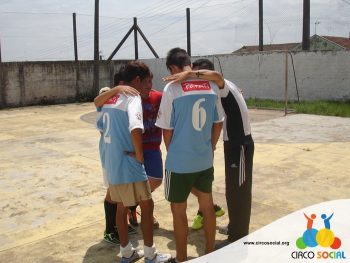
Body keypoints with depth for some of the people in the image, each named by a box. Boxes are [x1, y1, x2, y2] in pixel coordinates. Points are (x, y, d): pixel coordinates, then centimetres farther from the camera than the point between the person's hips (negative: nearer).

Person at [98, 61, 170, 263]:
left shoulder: (109, 98, 12)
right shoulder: (133, 98, -16)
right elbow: (136, 129, -33)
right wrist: (139, 155, -20)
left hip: (111, 164, 8)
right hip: (128, 164, -8)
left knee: (122, 207, 19)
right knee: (147, 206, 7)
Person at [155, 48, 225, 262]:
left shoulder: (172, 88, -14)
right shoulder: (212, 86, 0)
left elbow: (167, 129, -9)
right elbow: (219, 123, 7)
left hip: (179, 162, -5)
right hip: (205, 160, 5)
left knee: (179, 210, 11)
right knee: (207, 206, 19)